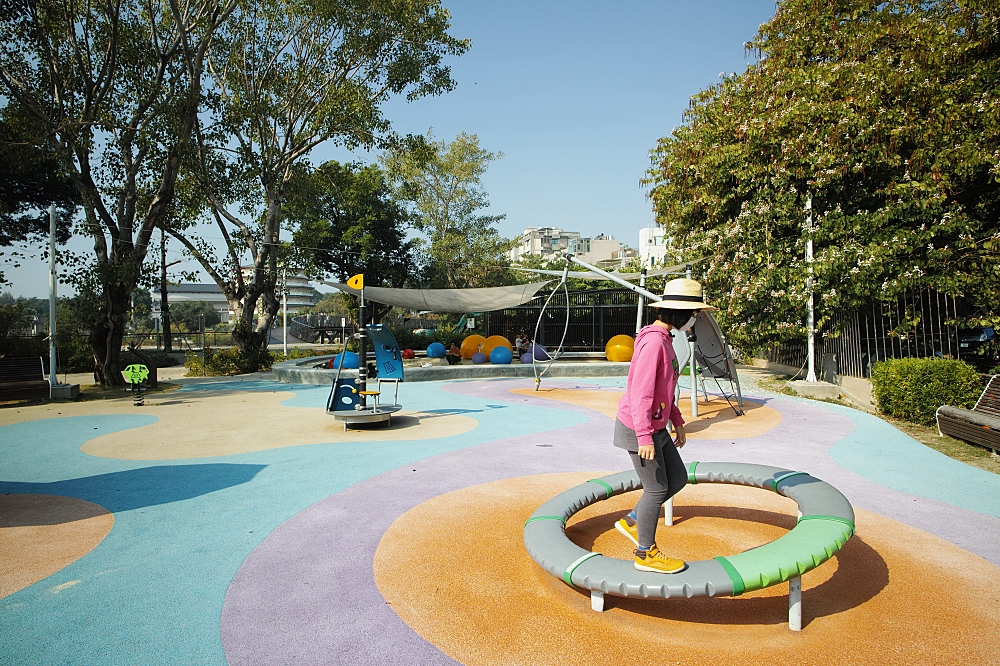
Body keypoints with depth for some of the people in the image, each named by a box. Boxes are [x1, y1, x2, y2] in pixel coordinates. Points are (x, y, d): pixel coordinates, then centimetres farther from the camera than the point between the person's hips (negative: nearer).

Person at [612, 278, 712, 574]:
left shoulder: (664, 339, 9)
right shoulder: (653, 342, -23)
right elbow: (640, 393, -26)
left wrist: (677, 422, 19)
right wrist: (644, 438, -25)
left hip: (656, 427, 10)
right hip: (638, 429, -10)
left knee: (678, 478, 15)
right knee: (657, 489, 2)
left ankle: (631, 522, 28)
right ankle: (646, 554, 20)